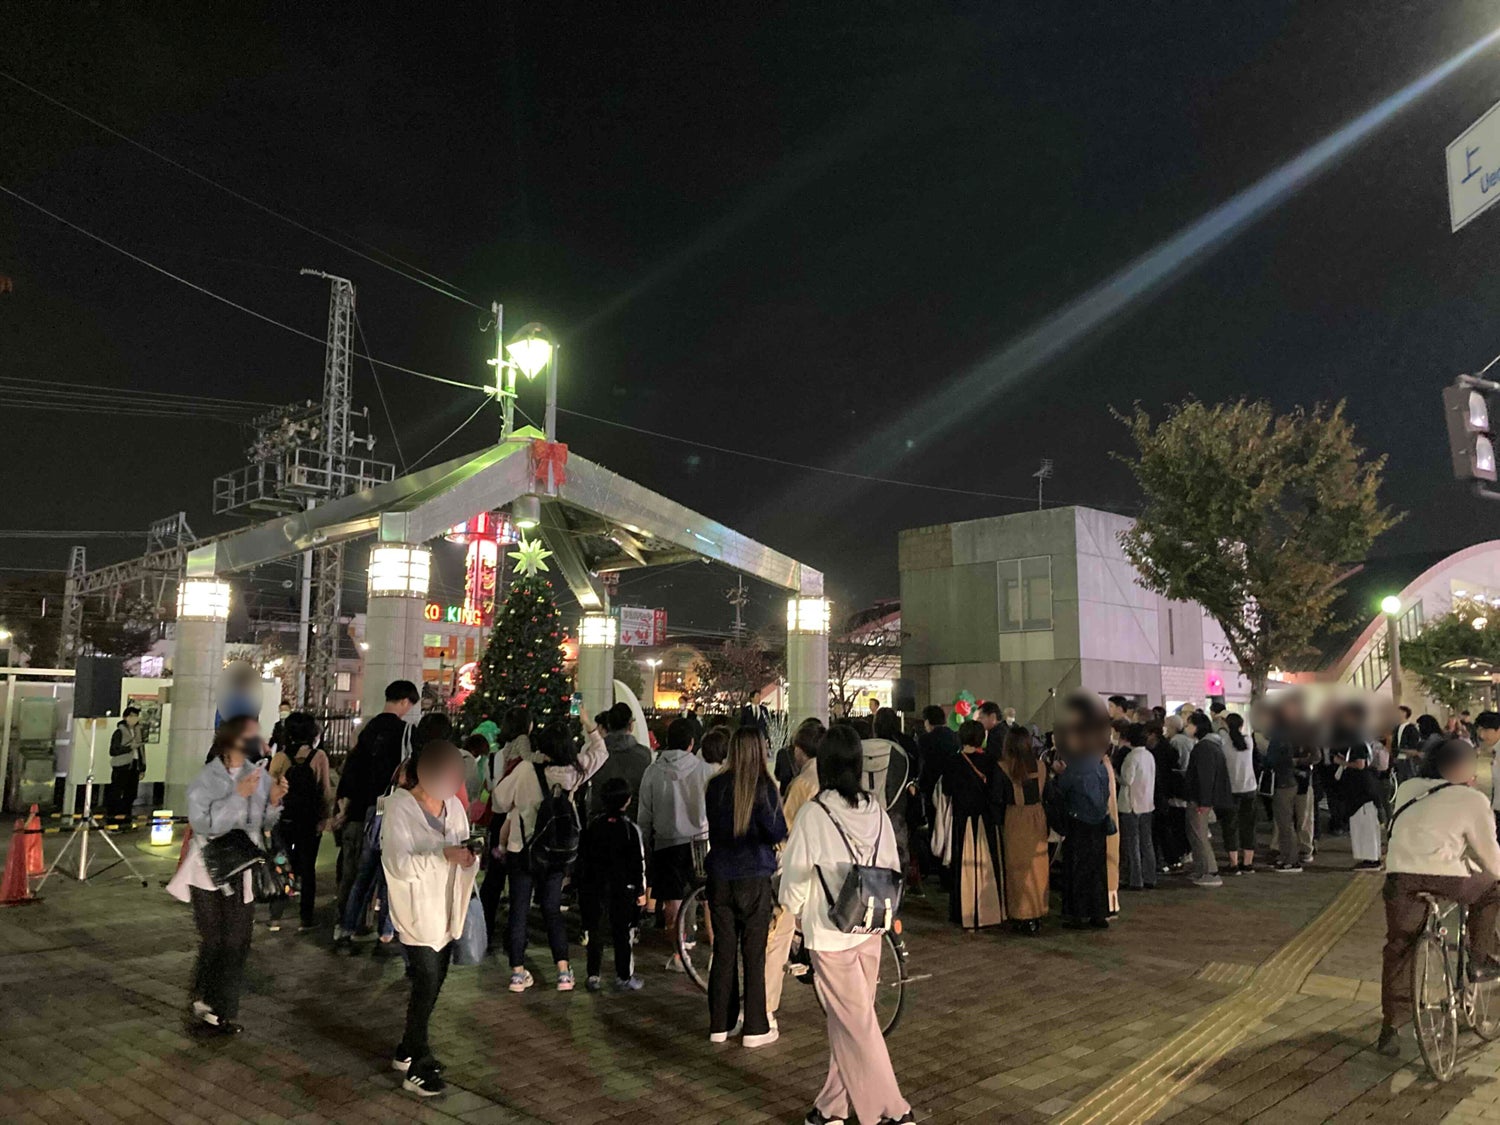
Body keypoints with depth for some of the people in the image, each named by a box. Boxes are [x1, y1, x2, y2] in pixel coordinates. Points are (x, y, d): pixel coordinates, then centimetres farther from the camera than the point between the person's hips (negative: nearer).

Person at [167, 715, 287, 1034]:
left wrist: (274, 802, -13)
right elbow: (202, 822, -23)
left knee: (237, 943, 6)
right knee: (213, 941, 5)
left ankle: (223, 1010, 20)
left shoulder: (259, 775, -2)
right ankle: (205, 1000, 26)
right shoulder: (207, 777, -12)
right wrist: (238, 796, -27)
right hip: (210, 869, -3)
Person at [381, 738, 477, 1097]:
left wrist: (469, 858, -15)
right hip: (417, 911, -6)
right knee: (427, 983, -6)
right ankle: (418, 1067, 8)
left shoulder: (454, 805, 3)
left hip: (446, 911, 6)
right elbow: (399, 864, -23)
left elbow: (462, 854, 8)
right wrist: (444, 856, -33)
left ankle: (407, 1051, 33)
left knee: (434, 983, 14)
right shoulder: (399, 808, -15)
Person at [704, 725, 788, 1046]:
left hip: (720, 877, 4)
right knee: (754, 954, 5)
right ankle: (755, 1029, 11)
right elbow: (777, 833, -15)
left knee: (723, 951, 12)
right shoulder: (764, 786, -13)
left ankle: (720, 1025, 19)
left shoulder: (716, 785, -1)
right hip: (754, 878, -4)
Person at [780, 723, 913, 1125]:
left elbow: (796, 873, -8)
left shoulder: (814, 814, -17)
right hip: (870, 929, 6)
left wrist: (792, 908, 12)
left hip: (829, 931, -5)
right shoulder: (876, 812, -3)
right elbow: (892, 870, 5)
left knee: (856, 1023, 5)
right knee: (845, 1019, 17)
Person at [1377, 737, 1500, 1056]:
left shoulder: (1407, 790, 17)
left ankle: (1389, 1029, 16)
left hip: (1400, 876, 4)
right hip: (1446, 878, -3)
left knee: (1398, 949, 15)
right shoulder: (1472, 800, 4)